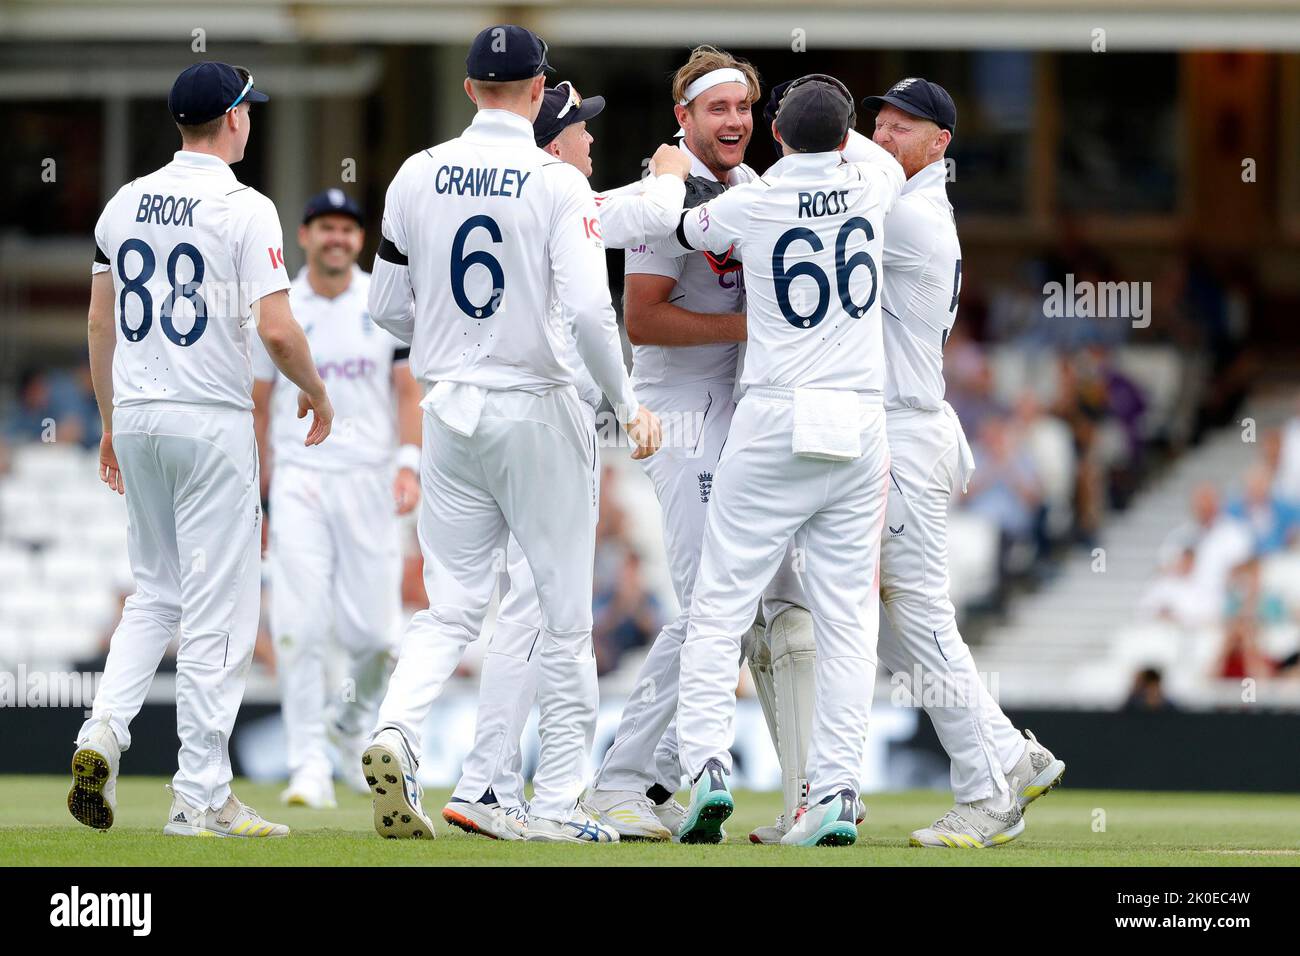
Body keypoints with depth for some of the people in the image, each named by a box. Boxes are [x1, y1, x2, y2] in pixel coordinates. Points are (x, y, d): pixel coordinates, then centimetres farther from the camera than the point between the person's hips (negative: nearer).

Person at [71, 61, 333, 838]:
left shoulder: (126, 204, 8)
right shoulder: (244, 208, -10)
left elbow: (99, 321, 13)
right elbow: (276, 328, -16)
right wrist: (317, 393, 2)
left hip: (136, 417, 6)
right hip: (212, 422, -6)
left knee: (157, 593, 19)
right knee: (218, 607, -1)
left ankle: (102, 735, -1)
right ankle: (201, 797, 0)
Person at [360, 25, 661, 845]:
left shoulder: (417, 176, 3)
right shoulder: (556, 182, -10)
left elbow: (388, 307, 9)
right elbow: (589, 309, -20)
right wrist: (629, 405, -8)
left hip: (448, 406, 4)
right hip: (537, 408, -4)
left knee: (453, 602, 9)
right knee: (566, 610, 6)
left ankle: (397, 731, -18)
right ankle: (561, 804, 6)